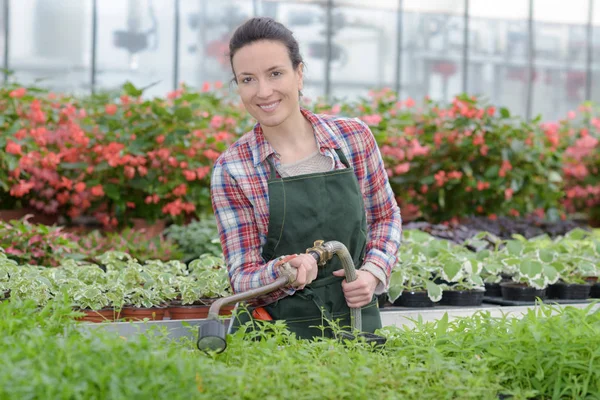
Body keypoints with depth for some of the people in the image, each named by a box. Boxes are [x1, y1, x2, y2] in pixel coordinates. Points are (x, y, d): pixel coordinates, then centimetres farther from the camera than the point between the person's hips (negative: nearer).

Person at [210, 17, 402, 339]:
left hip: (357, 320, 1)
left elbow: (386, 216, 11)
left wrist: (373, 271, -6)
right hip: (275, 331, -1)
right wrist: (283, 273, -30)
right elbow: (243, 277, -9)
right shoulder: (231, 170, -9)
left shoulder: (355, 135, -3)